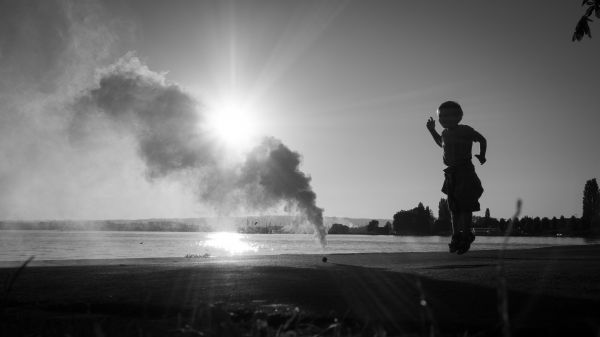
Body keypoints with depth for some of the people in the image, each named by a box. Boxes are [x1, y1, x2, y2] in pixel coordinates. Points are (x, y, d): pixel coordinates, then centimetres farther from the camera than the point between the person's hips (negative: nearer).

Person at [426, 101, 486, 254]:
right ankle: (456, 236, 17)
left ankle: (466, 238, 0)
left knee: (465, 206, -7)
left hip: (465, 172, -6)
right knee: (454, 207, 9)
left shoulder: (465, 130, -7)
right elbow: (441, 143, 33)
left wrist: (482, 156, 1)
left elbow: (482, 139, 7)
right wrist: (432, 130, 27)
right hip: (451, 173, 6)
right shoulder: (445, 133, 10)